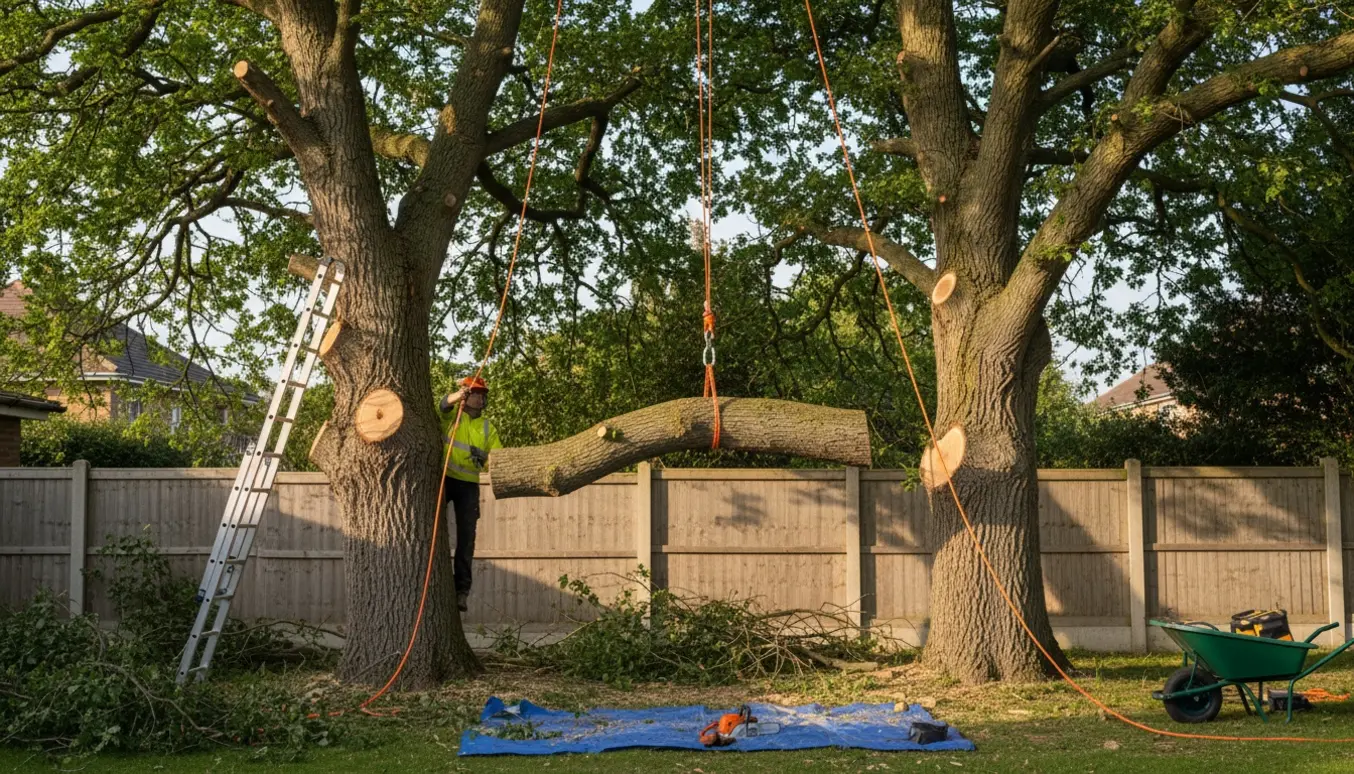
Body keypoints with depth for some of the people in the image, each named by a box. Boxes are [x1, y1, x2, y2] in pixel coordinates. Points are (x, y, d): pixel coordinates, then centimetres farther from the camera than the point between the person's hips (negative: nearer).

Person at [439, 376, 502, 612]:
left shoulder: (487, 427, 12)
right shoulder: (453, 413, 2)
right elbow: (445, 403, -22)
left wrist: (485, 457, -16)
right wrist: (458, 396, -44)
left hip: (469, 485, 2)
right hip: (444, 478, -2)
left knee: (466, 537, -2)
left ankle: (462, 589, 0)